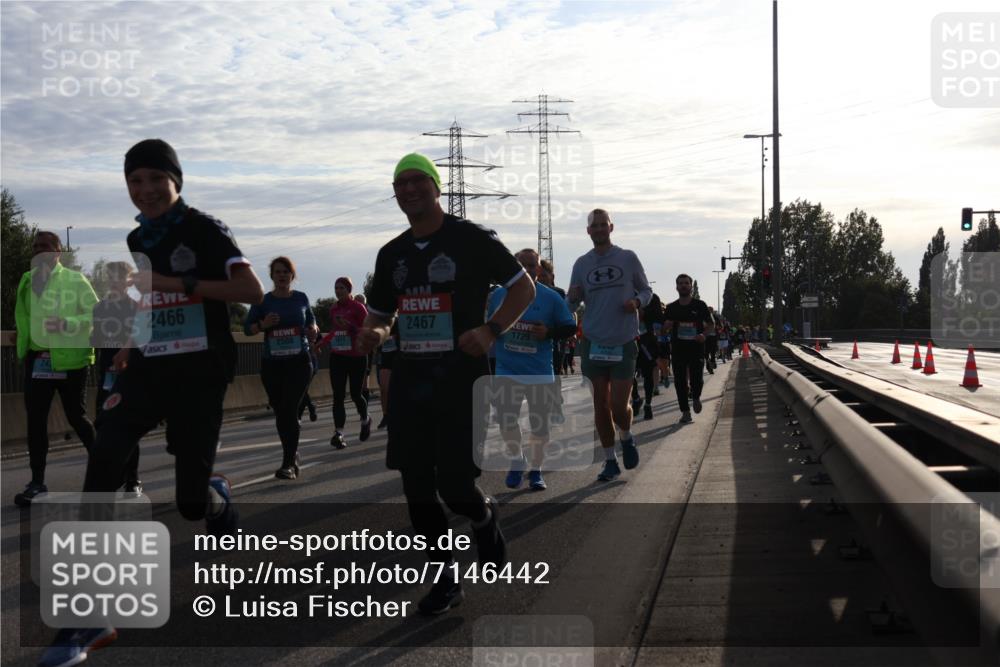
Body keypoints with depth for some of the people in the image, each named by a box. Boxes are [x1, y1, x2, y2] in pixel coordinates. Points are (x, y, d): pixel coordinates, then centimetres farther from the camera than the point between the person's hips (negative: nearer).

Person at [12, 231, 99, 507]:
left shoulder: (75, 280, -6)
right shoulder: (27, 281, 8)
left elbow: (98, 315, -9)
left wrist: (66, 324, -21)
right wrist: (22, 336, 9)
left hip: (69, 359, -4)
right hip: (37, 360, 4)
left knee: (76, 417, 5)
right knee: (35, 420, 3)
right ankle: (37, 482, 11)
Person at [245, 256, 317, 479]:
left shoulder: (301, 299, 4)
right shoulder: (263, 301, 1)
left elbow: (310, 320, 20)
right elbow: (247, 328, 5)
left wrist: (313, 330, -3)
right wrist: (263, 324, -15)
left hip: (299, 362, -2)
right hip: (272, 364, 2)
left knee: (289, 410, -14)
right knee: (280, 412, 10)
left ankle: (288, 464, -13)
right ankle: (292, 455, 31)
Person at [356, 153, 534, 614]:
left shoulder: (472, 239, -4)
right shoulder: (392, 254, 13)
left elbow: (524, 287, -2)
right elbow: (379, 314, 22)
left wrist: (490, 330, -18)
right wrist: (373, 334, -3)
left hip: (461, 375, -5)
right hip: (410, 378, 5)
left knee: (454, 485, -10)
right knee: (417, 486, 3)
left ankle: (484, 516, 26)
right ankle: (446, 578, 18)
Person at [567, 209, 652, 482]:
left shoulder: (628, 258, 1)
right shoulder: (581, 264, 6)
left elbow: (646, 291, 9)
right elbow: (572, 305, 11)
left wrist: (637, 302, -13)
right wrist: (573, 297, -13)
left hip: (624, 343, -2)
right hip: (594, 342, 2)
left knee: (619, 405, -6)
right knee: (600, 404, 6)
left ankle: (627, 438, 27)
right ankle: (610, 461, 17)